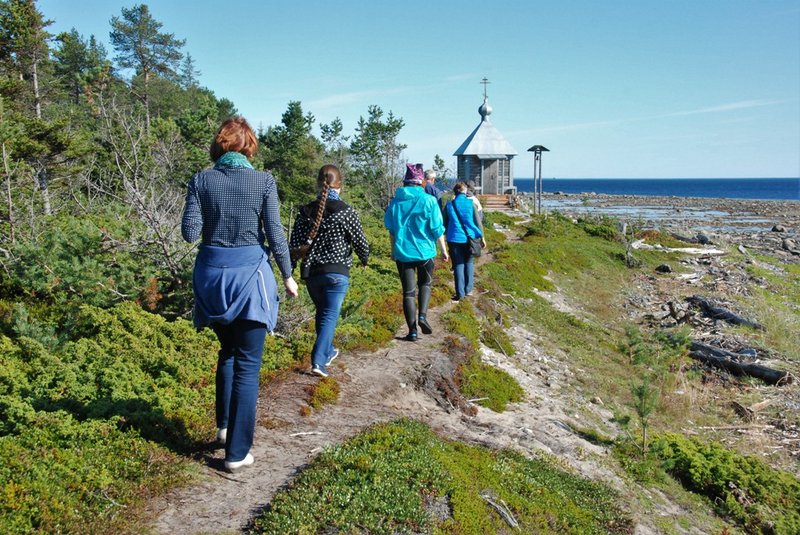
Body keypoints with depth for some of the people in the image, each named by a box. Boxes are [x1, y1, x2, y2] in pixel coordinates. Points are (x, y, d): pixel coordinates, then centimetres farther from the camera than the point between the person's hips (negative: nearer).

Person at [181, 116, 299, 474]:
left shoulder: (201, 180, 0)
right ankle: (237, 453, 8)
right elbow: (275, 234, -6)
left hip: (212, 274, 3)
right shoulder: (263, 181, -5)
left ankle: (224, 425, 30)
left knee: (227, 351, 27)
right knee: (247, 366, 4)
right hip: (249, 274, -3)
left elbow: (190, 233, -4)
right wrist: (288, 276, 5)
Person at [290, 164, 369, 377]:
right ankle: (318, 360, -9)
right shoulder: (346, 212, -11)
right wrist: (364, 259, 17)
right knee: (330, 315, 1)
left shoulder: (306, 211, -1)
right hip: (336, 273, -4)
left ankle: (328, 352, 37)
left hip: (311, 272, 4)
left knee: (322, 312, 22)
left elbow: (294, 244, -1)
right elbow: (361, 242, -5)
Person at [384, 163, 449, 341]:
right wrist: (443, 250, 4)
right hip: (425, 251, -1)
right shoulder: (429, 200, -8)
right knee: (425, 284, 22)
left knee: (408, 291, 7)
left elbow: (391, 229, 10)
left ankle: (412, 330, 6)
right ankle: (422, 315, 0)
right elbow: (437, 229, -7)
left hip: (402, 253, 1)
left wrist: (393, 250, 23)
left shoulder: (395, 202, 1)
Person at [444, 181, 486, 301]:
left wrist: (447, 235, 18)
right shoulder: (470, 203, -2)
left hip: (454, 238, 0)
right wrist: (482, 237, 5)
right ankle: (468, 289, 15)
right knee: (469, 262, 16)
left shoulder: (449, 205, 2)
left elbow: (445, 223, 7)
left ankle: (460, 293, 0)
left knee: (458, 264, 4)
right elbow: (478, 222, -2)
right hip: (469, 237, 0)